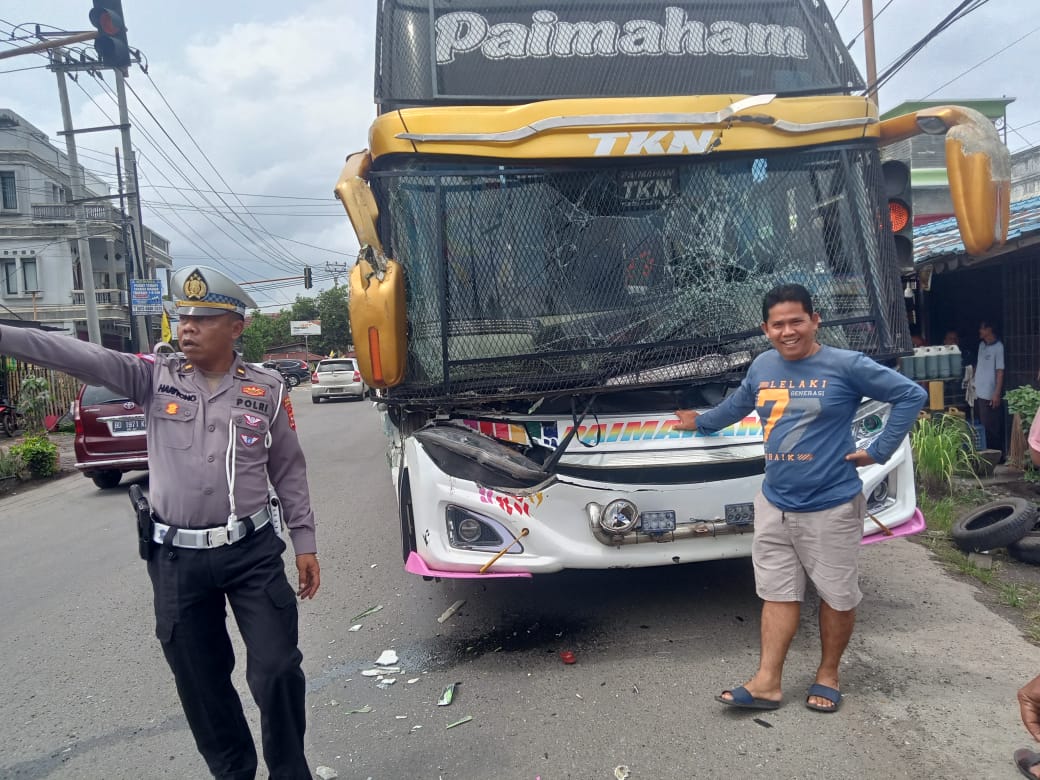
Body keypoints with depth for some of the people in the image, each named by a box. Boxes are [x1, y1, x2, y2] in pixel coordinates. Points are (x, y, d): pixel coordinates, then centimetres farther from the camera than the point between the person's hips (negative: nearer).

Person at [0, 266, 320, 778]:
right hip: (176, 559, 2)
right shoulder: (154, 377, 1)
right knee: (200, 680, 13)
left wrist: (304, 542, 2)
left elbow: (289, 470, 3)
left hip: (253, 552, -1)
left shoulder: (266, 390, -1)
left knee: (277, 669, 2)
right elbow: (77, 356, -12)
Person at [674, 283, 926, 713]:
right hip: (774, 504, 5)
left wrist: (879, 450, -11)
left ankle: (828, 674, 31)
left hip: (831, 507, -4)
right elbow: (738, 404, 25)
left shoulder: (847, 365, -12)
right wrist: (702, 422, 36)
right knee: (778, 594, 10)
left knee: (837, 596, 11)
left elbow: (912, 395, -9)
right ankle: (767, 682, 16)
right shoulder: (762, 367, 5)